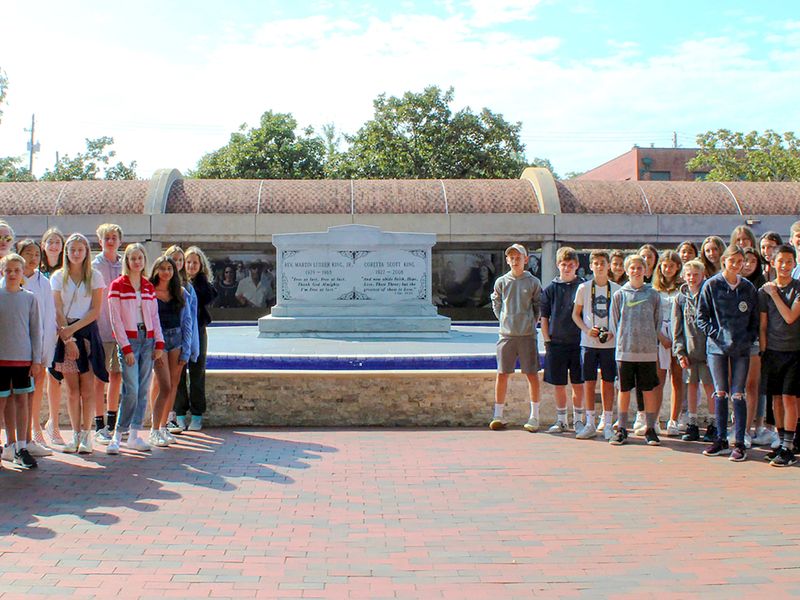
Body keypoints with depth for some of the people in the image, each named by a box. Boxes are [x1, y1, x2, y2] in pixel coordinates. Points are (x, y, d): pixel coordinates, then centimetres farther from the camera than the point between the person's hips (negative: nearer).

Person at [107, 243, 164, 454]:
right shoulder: (117, 285, -2)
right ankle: (117, 435, -1)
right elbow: (115, 319, -6)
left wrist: (159, 342, 5)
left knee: (143, 391, 4)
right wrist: (126, 347, -11)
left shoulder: (149, 287, 13)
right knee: (131, 390, -12)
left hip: (147, 340, 5)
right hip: (128, 341, -5)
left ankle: (134, 435, 11)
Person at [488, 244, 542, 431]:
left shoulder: (533, 282, 2)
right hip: (506, 335, 1)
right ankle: (498, 416, 10)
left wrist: (531, 322, 3)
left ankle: (534, 416, 9)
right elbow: (496, 304, 15)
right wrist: (504, 320, 8)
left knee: (532, 374, 1)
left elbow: (539, 306, 9)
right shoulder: (501, 282, 6)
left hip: (528, 335, -1)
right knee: (502, 374, 2)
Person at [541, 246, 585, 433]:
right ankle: (561, 420, 19)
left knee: (578, 384, 4)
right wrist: (547, 340, 0)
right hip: (556, 343, 1)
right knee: (558, 384, 7)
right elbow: (544, 317, 7)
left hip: (578, 342, -1)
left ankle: (578, 420, 16)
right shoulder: (551, 288, 5)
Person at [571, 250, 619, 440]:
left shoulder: (616, 289, 2)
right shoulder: (584, 288, 3)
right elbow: (576, 314, 8)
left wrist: (613, 332, -9)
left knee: (608, 382, 2)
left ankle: (607, 424, 11)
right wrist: (587, 329, -9)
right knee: (589, 382, 2)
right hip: (588, 342, 0)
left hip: (609, 343, 0)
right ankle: (590, 424, 10)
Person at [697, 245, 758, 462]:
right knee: (720, 394, 4)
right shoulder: (711, 286, 1)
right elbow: (701, 316, 2)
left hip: (741, 348, 0)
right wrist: (715, 334, -9)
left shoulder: (748, 288, 7)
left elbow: (755, 318, 12)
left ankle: (740, 443, 1)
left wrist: (749, 338, -1)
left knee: (737, 395, -3)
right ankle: (721, 440, 14)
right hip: (717, 347, 0)